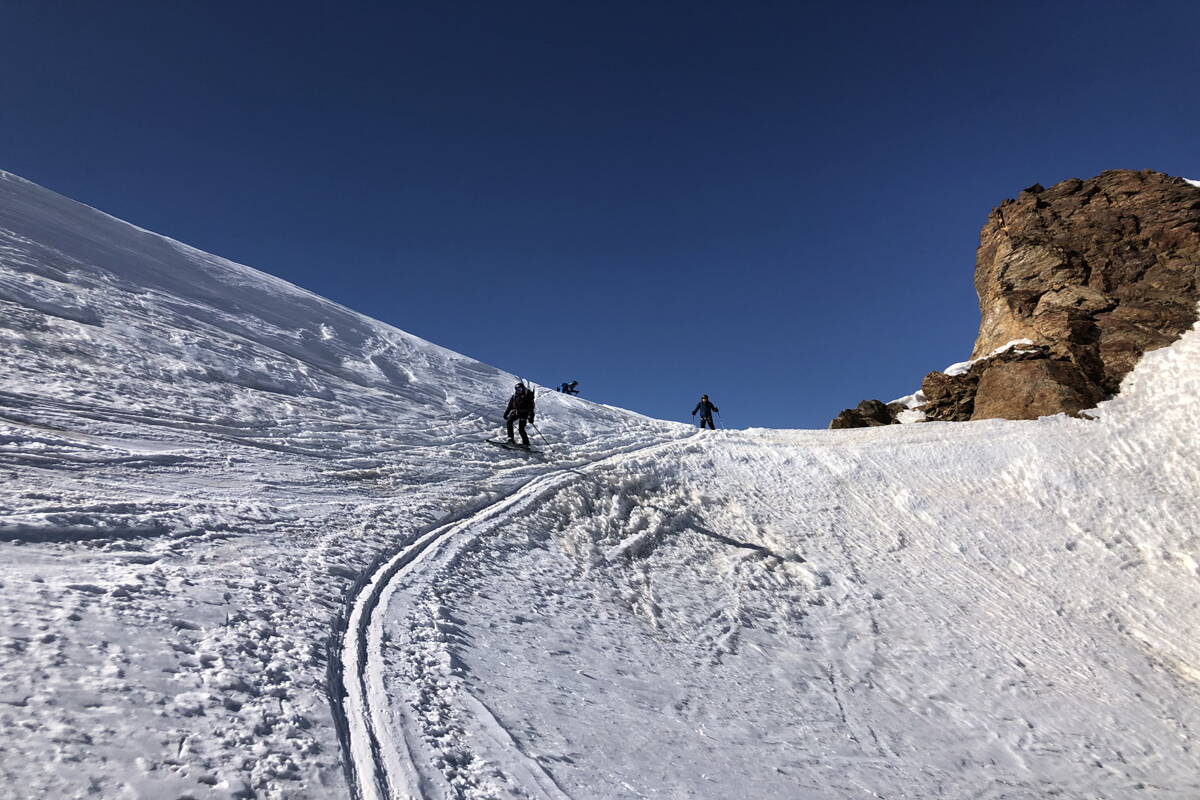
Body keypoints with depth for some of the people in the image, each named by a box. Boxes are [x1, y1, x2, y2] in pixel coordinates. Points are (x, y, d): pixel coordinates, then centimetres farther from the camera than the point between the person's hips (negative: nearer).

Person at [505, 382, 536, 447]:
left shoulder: (527, 395, -4)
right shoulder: (514, 396, 12)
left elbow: (531, 407, -8)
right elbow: (510, 406, 19)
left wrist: (531, 416, -18)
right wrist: (506, 414, 12)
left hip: (524, 413, -5)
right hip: (515, 412, 5)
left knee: (521, 429, -15)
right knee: (509, 421, -19)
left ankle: (526, 443, -7)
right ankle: (511, 438, -15)